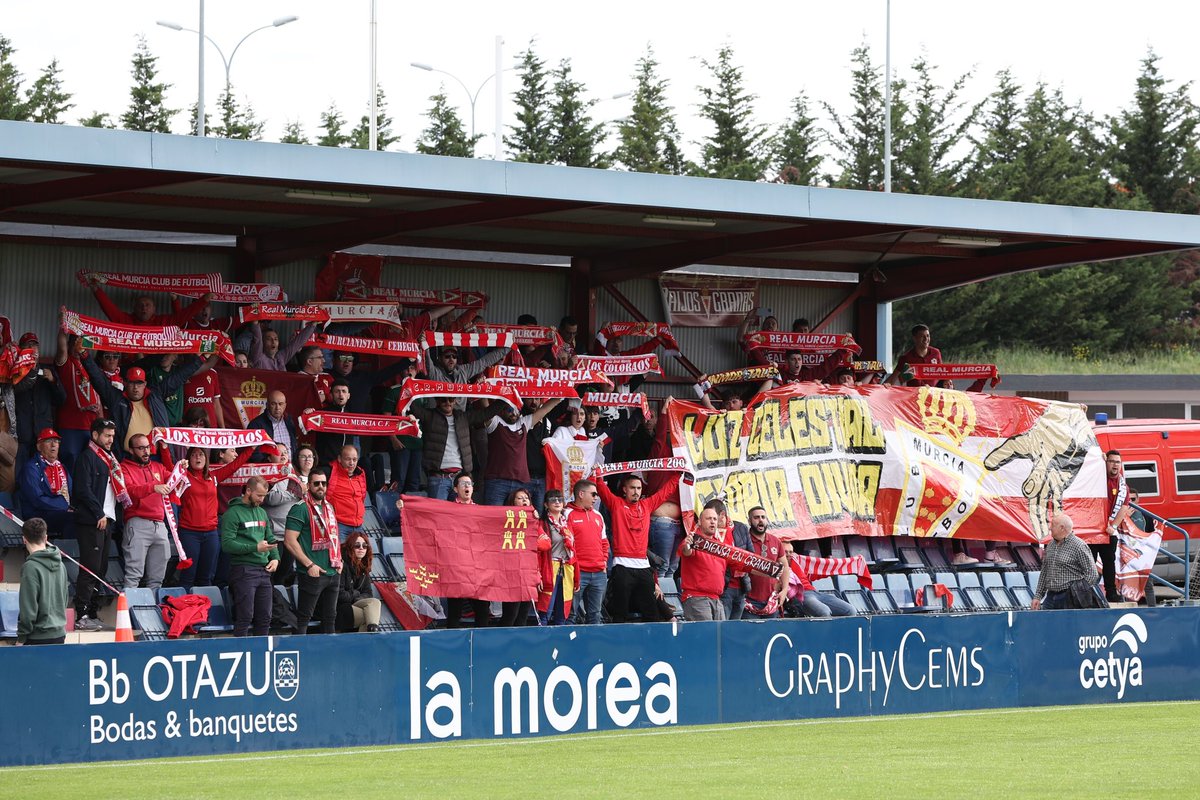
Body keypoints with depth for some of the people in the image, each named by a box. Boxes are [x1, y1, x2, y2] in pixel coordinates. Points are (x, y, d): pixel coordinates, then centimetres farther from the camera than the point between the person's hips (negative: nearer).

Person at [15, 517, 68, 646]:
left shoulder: (31, 567, -15)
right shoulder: (60, 564, 7)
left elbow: (28, 608, -15)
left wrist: (21, 639, -8)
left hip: (38, 638, -7)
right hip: (60, 635, 7)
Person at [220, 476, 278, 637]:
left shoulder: (262, 513, 18)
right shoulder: (233, 513, -7)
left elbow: (270, 539, 23)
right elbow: (227, 544, -14)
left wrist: (275, 558, 4)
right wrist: (255, 548, -20)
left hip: (264, 569, 7)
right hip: (243, 570, -7)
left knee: (265, 617, 8)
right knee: (245, 617, -10)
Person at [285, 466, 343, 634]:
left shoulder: (329, 508, 16)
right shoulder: (301, 509, -9)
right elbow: (290, 541, -16)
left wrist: (338, 560, 12)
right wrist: (309, 565, -17)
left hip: (333, 574, 8)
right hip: (312, 575, -8)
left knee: (330, 617, 12)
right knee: (303, 617, -5)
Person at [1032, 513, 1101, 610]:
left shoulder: (1078, 546, -8)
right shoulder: (1050, 545, 15)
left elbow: (1091, 574, -10)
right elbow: (1044, 573, 22)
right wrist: (1037, 596, 16)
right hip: (1050, 597, 7)